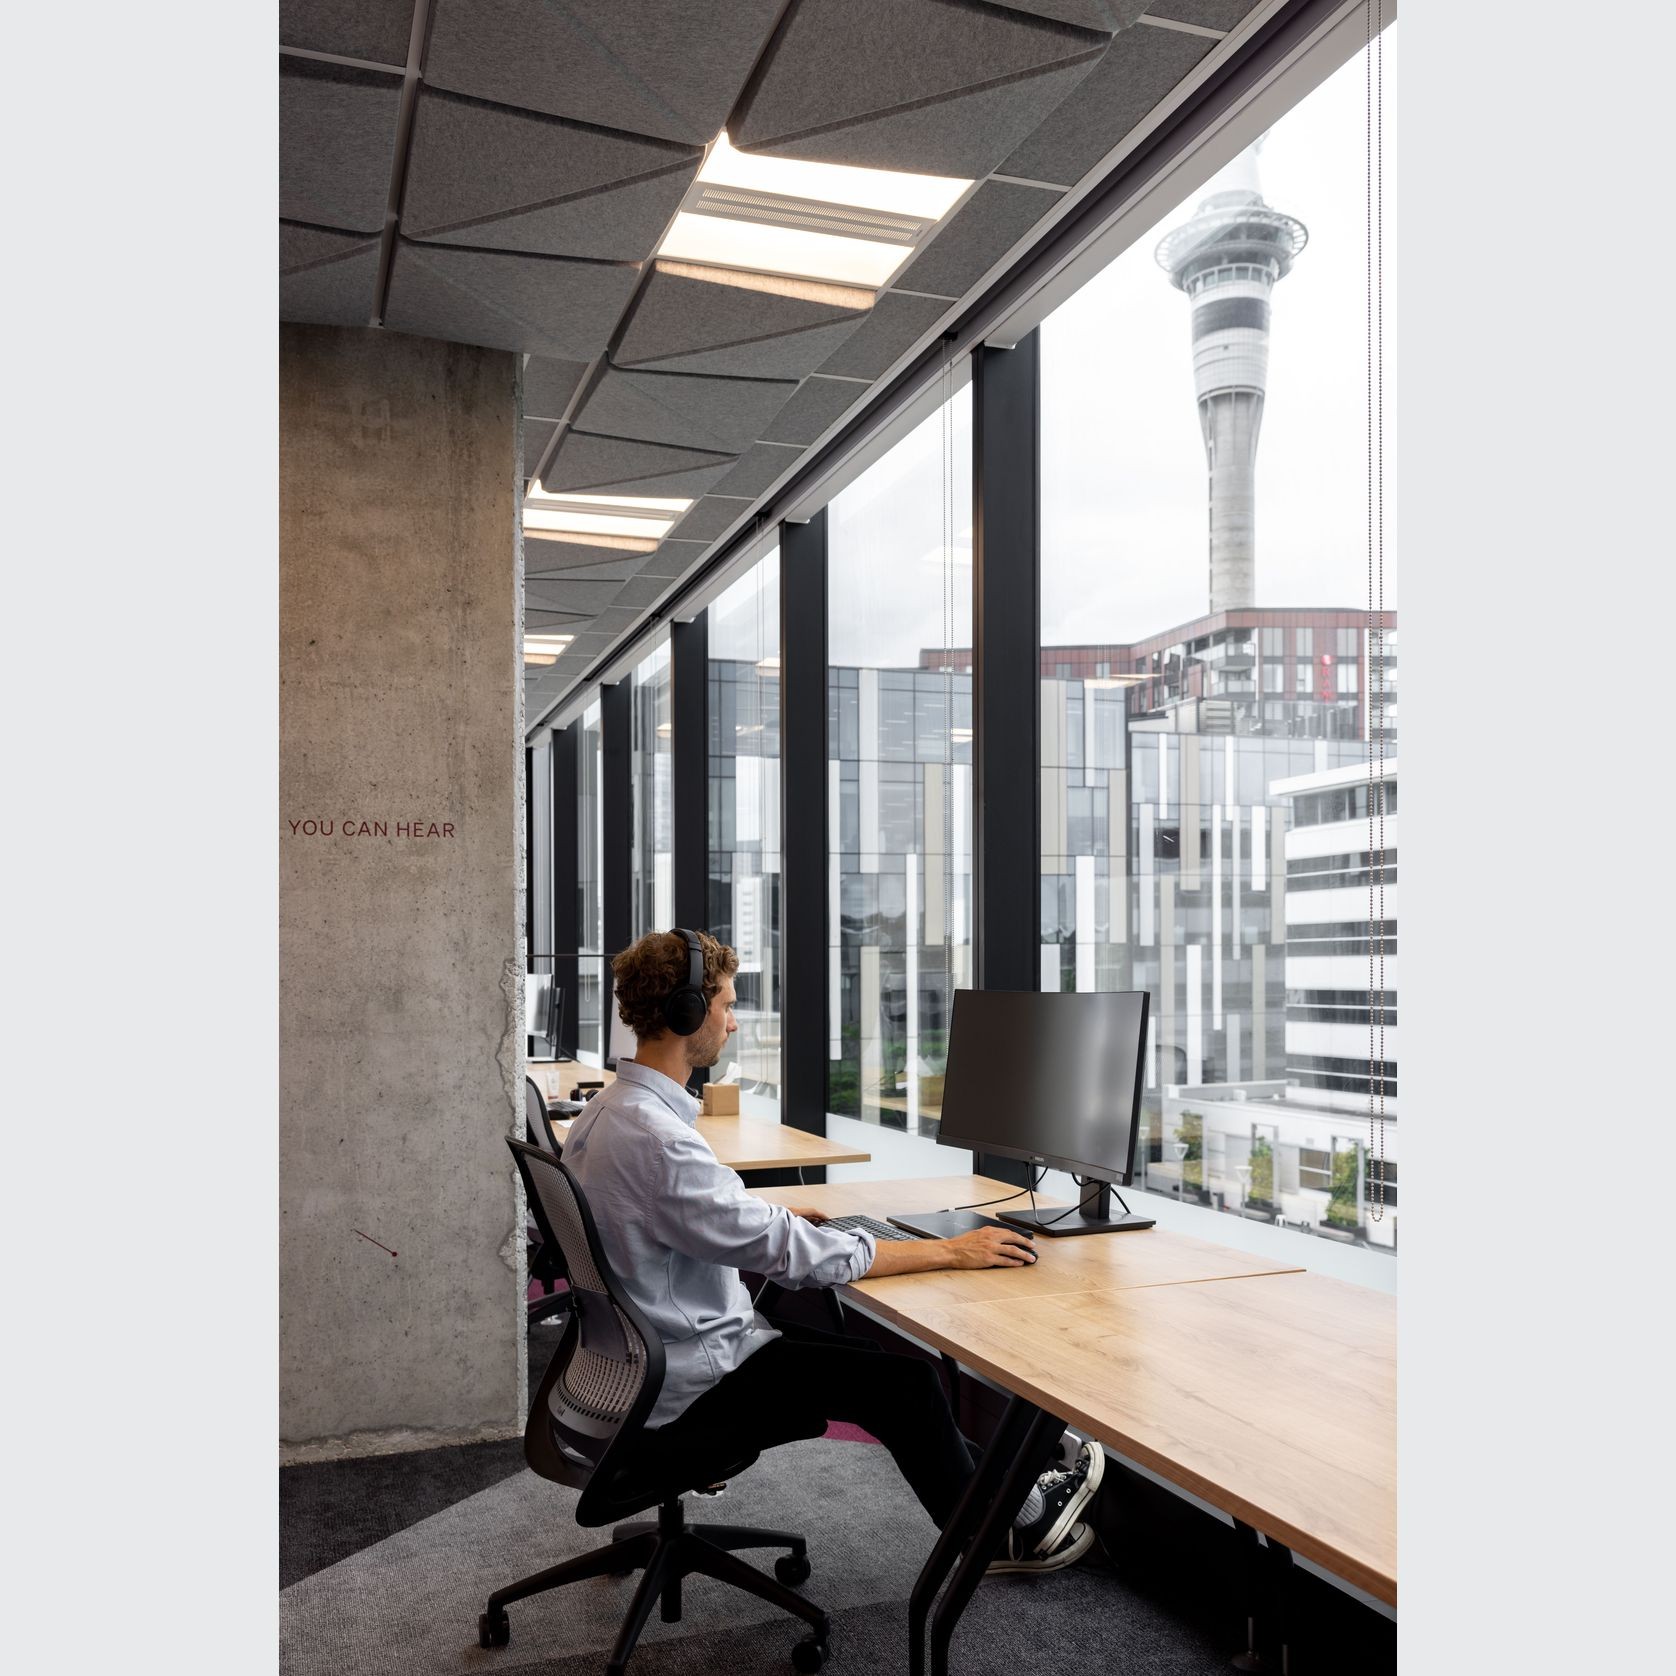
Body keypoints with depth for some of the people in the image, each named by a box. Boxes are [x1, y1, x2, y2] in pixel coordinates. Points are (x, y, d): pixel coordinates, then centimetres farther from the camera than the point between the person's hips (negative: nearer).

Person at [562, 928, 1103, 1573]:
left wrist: (770, 1219, 14)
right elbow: (791, 1254, -27)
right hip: (686, 1394, -9)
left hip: (642, 1361, 9)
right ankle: (998, 1535, 18)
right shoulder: (654, 1136, -29)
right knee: (902, 1381, -2)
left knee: (874, 1355, 13)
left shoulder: (606, 1110, 4)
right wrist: (950, 1251, -20)